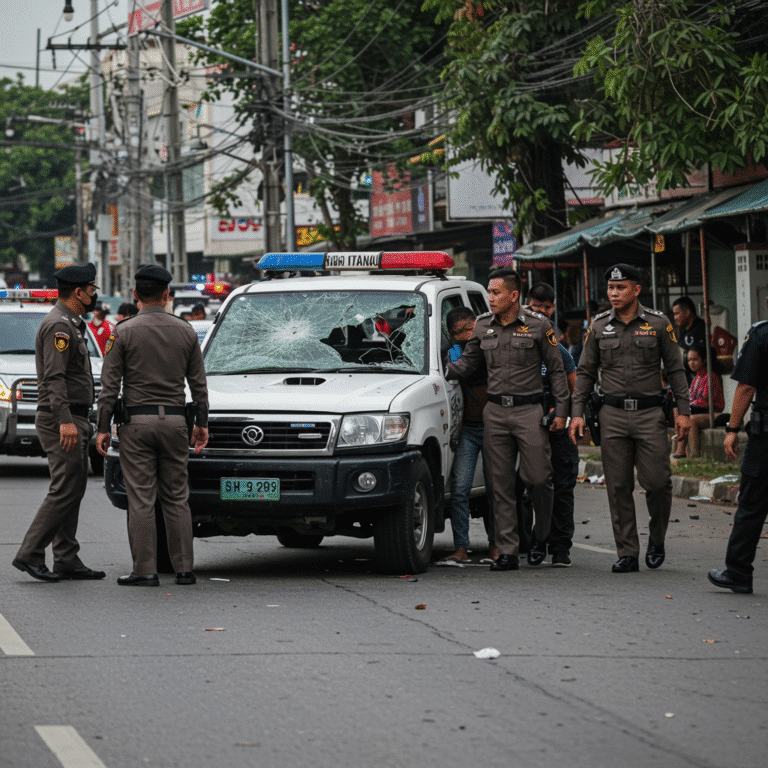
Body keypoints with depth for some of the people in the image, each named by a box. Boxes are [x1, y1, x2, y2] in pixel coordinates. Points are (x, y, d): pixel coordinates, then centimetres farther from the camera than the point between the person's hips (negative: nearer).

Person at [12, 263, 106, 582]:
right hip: (61, 419, -11)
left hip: (73, 420, 11)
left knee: (72, 491, 9)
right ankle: (30, 554, -10)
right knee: (65, 490, -12)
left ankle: (67, 561, 9)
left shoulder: (69, 324, 20)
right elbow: (54, 377, -23)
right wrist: (64, 420, -31)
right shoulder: (58, 325, -14)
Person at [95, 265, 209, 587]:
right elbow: (198, 383, 9)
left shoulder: (123, 332, -5)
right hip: (174, 421, 3)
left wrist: (103, 428, -2)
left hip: (137, 422, -3)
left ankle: (145, 570, -3)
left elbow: (110, 385, -6)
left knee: (141, 500, -1)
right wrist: (201, 423, 16)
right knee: (177, 498, 8)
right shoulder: (186, 332, 5)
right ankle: (184, 569, 7)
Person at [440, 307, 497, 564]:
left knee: (494, 488, 5)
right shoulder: (453, 354, 6)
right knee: (459, 488, -8)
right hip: (467, 429, 1)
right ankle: (461, 549, -7)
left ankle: (495, 543, 19)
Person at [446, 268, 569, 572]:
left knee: (538, 478, -4)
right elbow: (467, 364, 13)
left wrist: (561, 410, -2)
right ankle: (507, 552, 5)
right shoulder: (482, 326, 8)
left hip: (529, 410, -3)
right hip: (495, 412, 3)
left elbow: (556, 369, 2)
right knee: (501, 485, 2)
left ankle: (540, 536, 22)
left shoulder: (538, 325, -2)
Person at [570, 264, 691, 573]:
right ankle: (627, 553, 5)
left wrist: (683, 411, -1)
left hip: (650, 413, -2)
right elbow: (585, 372, 12)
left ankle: (656, 541, 18)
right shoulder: (599, 326, 8)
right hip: (613, 414, 2)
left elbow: (675, 370, 5)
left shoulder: (658, 324, 3)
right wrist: (577, 412, 3)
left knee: (657, 482, -6)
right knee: (618, 487, 0)